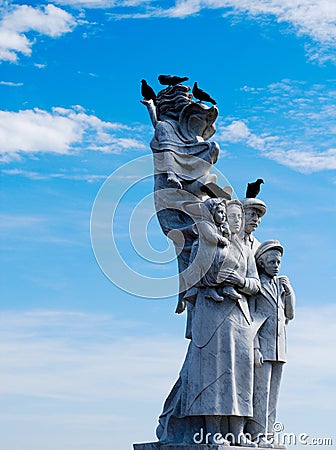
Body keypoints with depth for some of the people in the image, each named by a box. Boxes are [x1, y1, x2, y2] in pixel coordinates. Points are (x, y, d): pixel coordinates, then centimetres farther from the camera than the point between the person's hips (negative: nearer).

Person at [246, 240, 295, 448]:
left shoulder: (280, 284, 19)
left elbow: (289, 315, 20)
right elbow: (248, 318, -7)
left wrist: (289, 291, 5)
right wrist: (254, 347, -15)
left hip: (278, 348, 7)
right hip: (261, 347, -7)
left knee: (272, 394, 7)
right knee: (260, 392, -10)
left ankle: (267, 434, 11)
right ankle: (257, 436, -9)